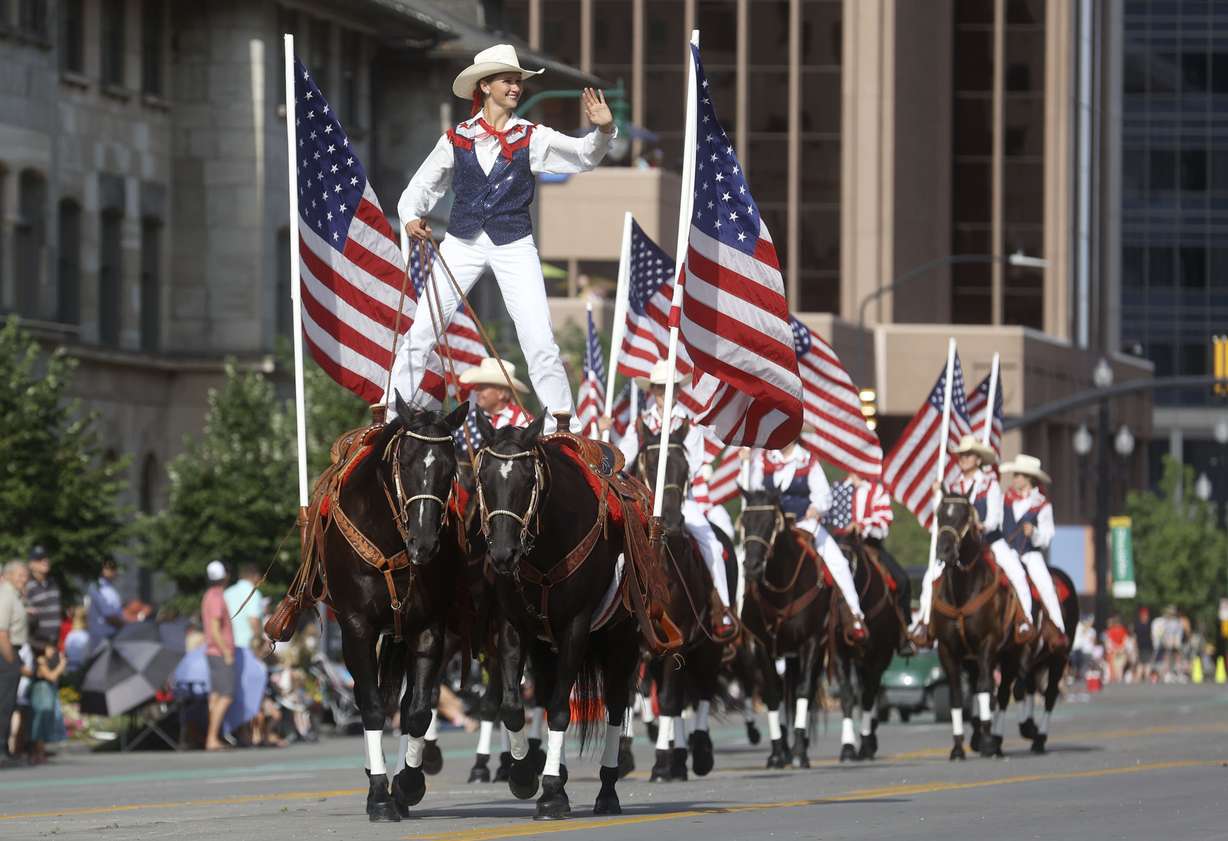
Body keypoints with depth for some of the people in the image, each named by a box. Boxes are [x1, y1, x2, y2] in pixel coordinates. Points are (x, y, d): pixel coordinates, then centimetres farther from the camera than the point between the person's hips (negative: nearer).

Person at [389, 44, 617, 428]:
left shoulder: (531, 138, 1)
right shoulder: (456, 139, 3)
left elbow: (583, 155, -9)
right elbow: (422, 186, 10)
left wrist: (603, 130, -29)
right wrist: (411, 217, -9)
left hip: (514, 245, -1)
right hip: (462, 242, 1)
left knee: (539, 339, -6)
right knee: (422, 331, 0)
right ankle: (392, 414, 10)